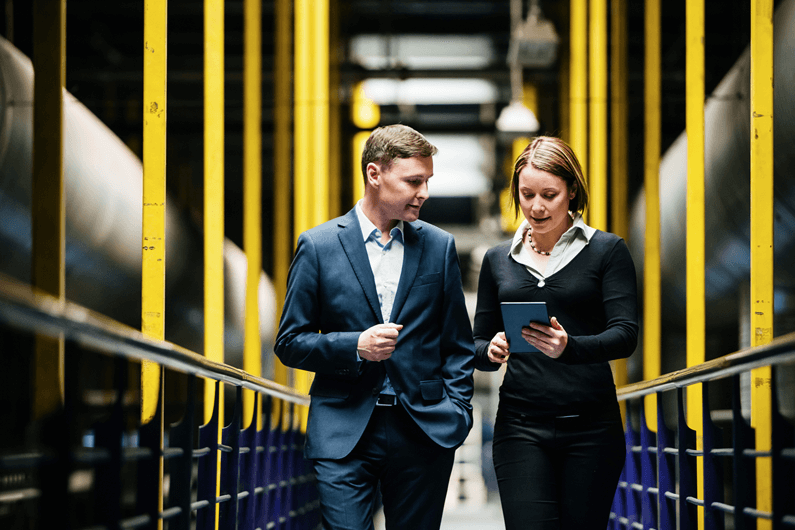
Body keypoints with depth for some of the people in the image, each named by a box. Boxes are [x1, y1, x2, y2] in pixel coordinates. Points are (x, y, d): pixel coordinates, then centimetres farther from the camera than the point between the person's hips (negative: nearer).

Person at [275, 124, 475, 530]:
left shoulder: (439, 246, 9)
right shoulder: (318, 246, 1)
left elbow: (458, 345, 13)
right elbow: (290, 342, 2)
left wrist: (456, 411, 1)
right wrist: (355, 346, -13)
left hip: (424, 432, 2)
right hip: (344, 434, -2)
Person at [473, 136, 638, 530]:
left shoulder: (606, 251, 3)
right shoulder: (499, 259, 12)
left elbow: (625, 334, -8)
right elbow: (479, 343, 16)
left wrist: (569, 347, -27)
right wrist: (491, 351, -9)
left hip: (590, 424, -1)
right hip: (520, 425, 1)